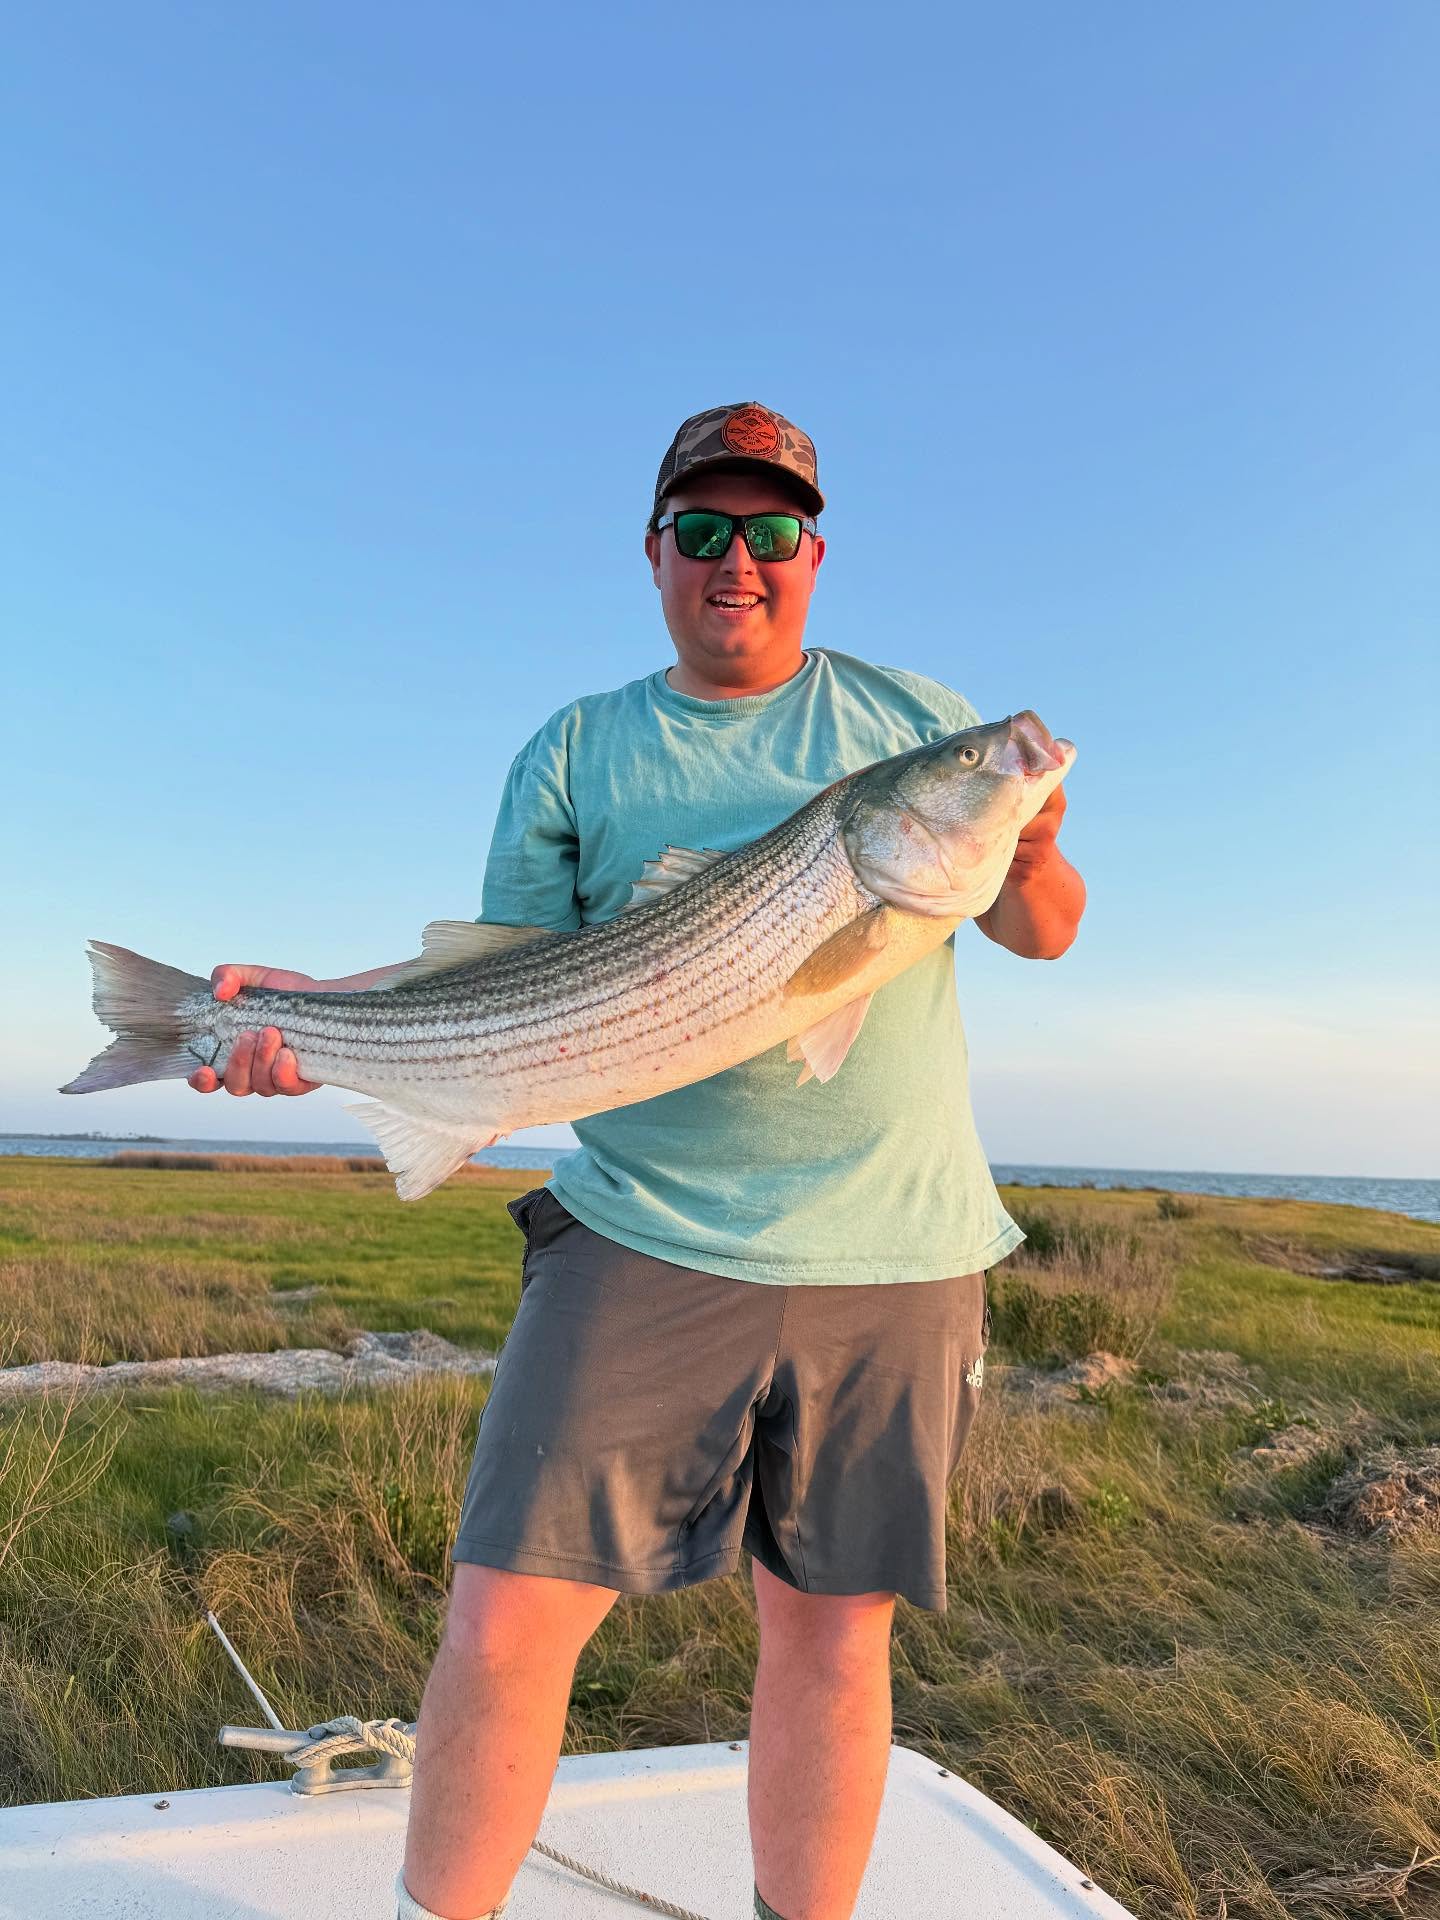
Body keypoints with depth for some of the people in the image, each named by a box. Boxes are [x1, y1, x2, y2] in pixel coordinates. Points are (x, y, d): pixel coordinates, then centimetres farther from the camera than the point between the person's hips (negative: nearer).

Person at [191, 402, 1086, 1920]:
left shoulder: (915, 719, 11)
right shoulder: (575, 753, 9)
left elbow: (1045, 935, 12)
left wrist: (1028, 857, -11)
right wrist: (323, 1011, -9)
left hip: (892, 1255, 1)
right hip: (642, 1239, 0)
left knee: (834, 1632, 10)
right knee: (507, 1622, -2)